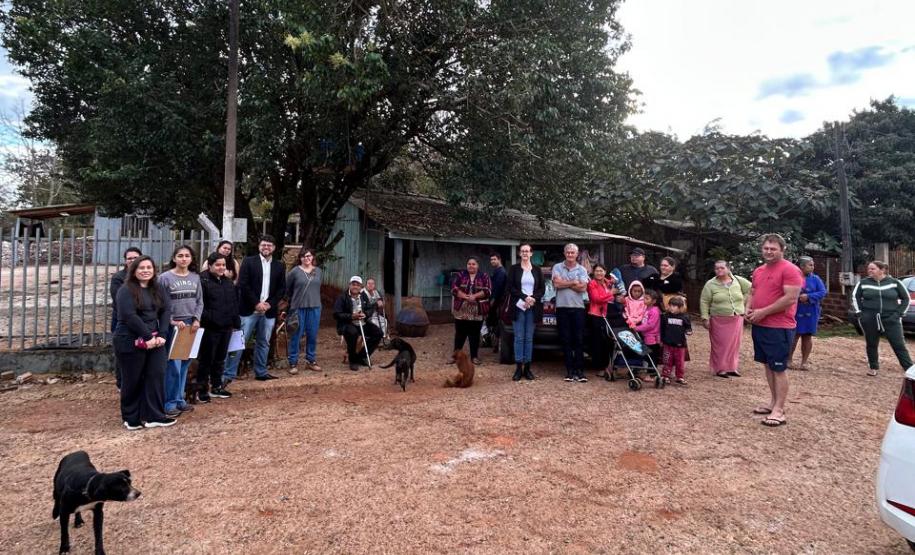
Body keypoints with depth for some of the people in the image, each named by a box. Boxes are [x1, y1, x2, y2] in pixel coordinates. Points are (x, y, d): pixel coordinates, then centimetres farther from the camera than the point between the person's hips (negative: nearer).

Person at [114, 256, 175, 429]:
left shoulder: (159, 290, 12)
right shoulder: (126, 290, -7)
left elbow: (165, 312, 5)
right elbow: (129, 316, -17)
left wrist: (162, 335, -9)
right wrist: (148, 337, -19)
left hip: (155, 341, 5)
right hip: (131, 342, -5)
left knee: (157, 376, 0)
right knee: (132, 380, 5)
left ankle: (154, 416, 7)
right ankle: (131, 418, 19)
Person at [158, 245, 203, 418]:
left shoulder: (195, 277, 8)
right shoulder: (165, 277, -5)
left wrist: (196, 319, -5)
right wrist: (173, 322, -13)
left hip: (191, 325, 4)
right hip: (172, 326, -4)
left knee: (184, 364, 11)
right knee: (173, 366, -5)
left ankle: (180, 399, 22)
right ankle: (170, 403, 6)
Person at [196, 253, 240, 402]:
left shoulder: (228, 281, 12)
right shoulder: (202, 280, -11)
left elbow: (234, 303, 15)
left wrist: (237, 323, 13)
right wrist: (205, 319, -18)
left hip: (226, 327, 7)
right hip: (210, 327, -7)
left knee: (220, 359, 16)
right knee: (206, 359, 3)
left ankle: (216, 387, 27)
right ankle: (202, 389, 13)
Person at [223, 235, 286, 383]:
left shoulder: (279, 266, 10)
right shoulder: (249, 261, 0)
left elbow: (282, 288, 8)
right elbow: (243, 284, -7)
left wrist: (269, 303, -6)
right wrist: (256, 303, -13)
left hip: (269, 311, 4)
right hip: (249, 309, -3)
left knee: (264, 343, 11)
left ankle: (261, 372, 22)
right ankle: (228, 374, 4)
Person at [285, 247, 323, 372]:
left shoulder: (319, 271, 7)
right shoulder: (295, 271, -4)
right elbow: (286, 288, 5)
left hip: (314, 307, 3)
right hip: (298, 308, -3)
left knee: (312, 336, 9)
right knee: (296, 336, 2)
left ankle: (311, 361, 21)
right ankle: (293, 363, 10)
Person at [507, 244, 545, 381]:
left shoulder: (537, 269, 11)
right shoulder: (514, 268, 5)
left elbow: (542, 288, 7)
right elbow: (510, 287, -3)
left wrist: (533, 298, -12)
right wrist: (524, 297, -15)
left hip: (533, 308, 2)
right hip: (518, 307, -2)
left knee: (529, 338, 4)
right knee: (519, 338, -3)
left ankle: (527, 368, 8)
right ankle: (518, 368, 0)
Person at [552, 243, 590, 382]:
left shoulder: (582, 270, 6)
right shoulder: (557, 267, 7)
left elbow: (583, 288, -7)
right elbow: (556, 283, -9)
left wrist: (565, 283, -6)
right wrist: (574, 282, -4)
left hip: (578, 308, 0)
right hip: (562, 308, 0)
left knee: (579, 340, -1)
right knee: (566, 340, 4)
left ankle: (579, 370, 3)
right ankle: (570, 370, 9)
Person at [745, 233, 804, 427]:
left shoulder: (790, 270, -12)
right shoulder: (758, 271, 13)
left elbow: (791, 298, -20)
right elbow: (752, 293, 22)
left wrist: (763, 312, -19)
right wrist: (748, 309, 2)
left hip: (779, 328, -8)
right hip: (759, 326, 8)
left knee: (779, 368, -3)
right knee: (768, 365, 15)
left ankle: (779, 410, 2)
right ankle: (773, 402, 25)